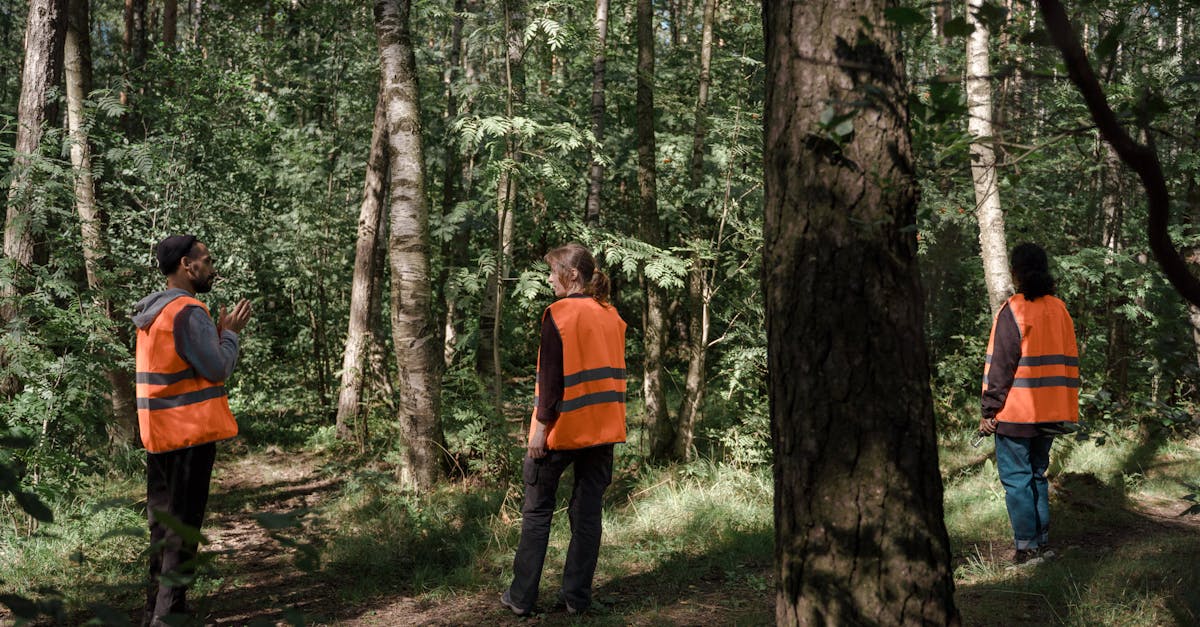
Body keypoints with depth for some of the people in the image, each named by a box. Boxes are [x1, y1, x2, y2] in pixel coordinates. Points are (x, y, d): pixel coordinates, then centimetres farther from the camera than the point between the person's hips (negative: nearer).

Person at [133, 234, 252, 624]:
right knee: (183, 525, -4)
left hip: (159, 433, 9)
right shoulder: (189, 312, -16)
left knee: (162, 524, 15)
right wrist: (230, 332, -1)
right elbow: (218, 369, -16)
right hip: (191, 431, -9)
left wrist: (219, 332, 16)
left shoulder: (151, 314, 13)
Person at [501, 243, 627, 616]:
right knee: (587, 512, 8)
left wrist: (541, 425, -12)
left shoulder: (560, 314, -11)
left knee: (537, 511, 6)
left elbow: (551, 376, -15)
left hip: (563, 429, -5)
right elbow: (613, 371, 13)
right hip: (603, 428, 5)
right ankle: (577, 596, 10)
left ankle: (522, 596, 9)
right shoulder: (612, 316, 8)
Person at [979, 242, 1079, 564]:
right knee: (1037, 475, 17)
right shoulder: (1060, 309, 7)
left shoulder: (1013, 311, -11)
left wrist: (989, 411, -9)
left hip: (1015, 415, -6)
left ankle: (1027, 546, -3)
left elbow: (1000, 366, -13)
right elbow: (1070, 362, 11)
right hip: (1049, 414, 6)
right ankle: (1042, 540, 17)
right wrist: (1067, 411, 16)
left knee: (1016, 478, 0)